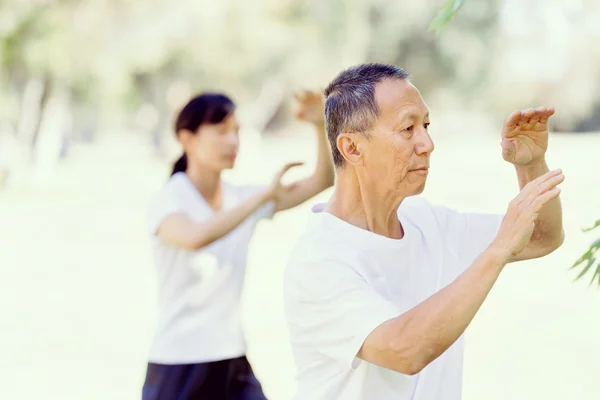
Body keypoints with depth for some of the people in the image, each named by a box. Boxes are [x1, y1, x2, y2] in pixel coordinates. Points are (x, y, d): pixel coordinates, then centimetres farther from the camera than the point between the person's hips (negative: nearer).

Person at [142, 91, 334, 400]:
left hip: (234, 364, 6)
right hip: (178, 366, -6)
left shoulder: (242, 198, 5)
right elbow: (195, 238, -35)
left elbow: (322, 181, 3)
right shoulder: (170, 200, -12)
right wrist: (265, 195, -31)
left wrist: (320, 126, -14)